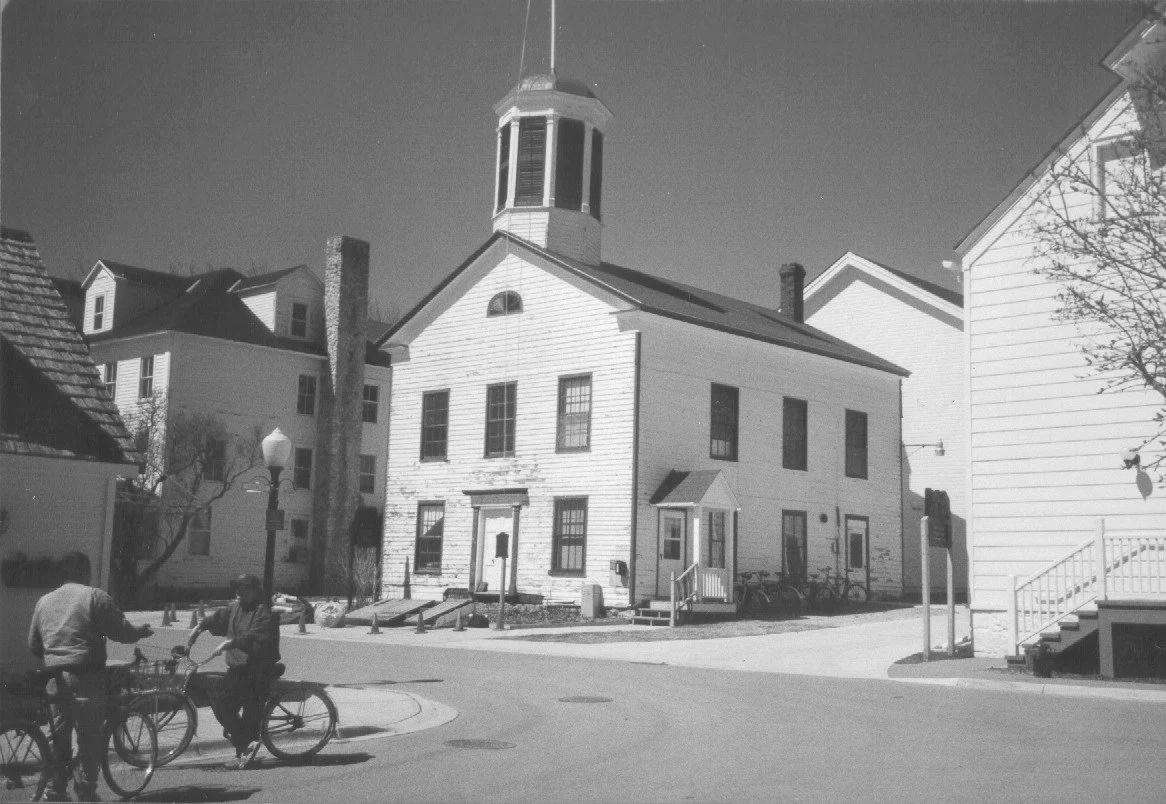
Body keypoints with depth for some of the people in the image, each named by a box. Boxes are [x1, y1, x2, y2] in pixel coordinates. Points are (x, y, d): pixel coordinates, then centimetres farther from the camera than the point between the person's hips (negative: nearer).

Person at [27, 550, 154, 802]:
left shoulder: (44, 601, 13)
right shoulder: (94, 596, -6)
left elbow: (33, 645, 18)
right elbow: (122, 631, -8)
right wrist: (142, 631, 11)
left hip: (55, 679, 6)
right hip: (85, 677, -6)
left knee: (60, 734, 15)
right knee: (89, 735, 0)